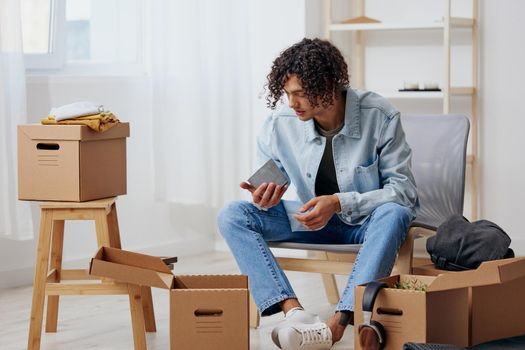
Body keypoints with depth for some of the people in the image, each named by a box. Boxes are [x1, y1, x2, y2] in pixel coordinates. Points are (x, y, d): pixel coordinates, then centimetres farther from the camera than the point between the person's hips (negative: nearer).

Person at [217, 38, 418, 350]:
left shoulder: (380, 117, -20)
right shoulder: (279, 125, -12)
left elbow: (404, 190, -18)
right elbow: (265, 193, 1)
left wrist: (339, 203, -30)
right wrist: (263, 199, -26)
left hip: (367, 220, -3)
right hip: (311, 219, 3)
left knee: (394, 213, -39)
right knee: (232, 215, -19)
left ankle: (338, 324, -46)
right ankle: (294, 312, -40)